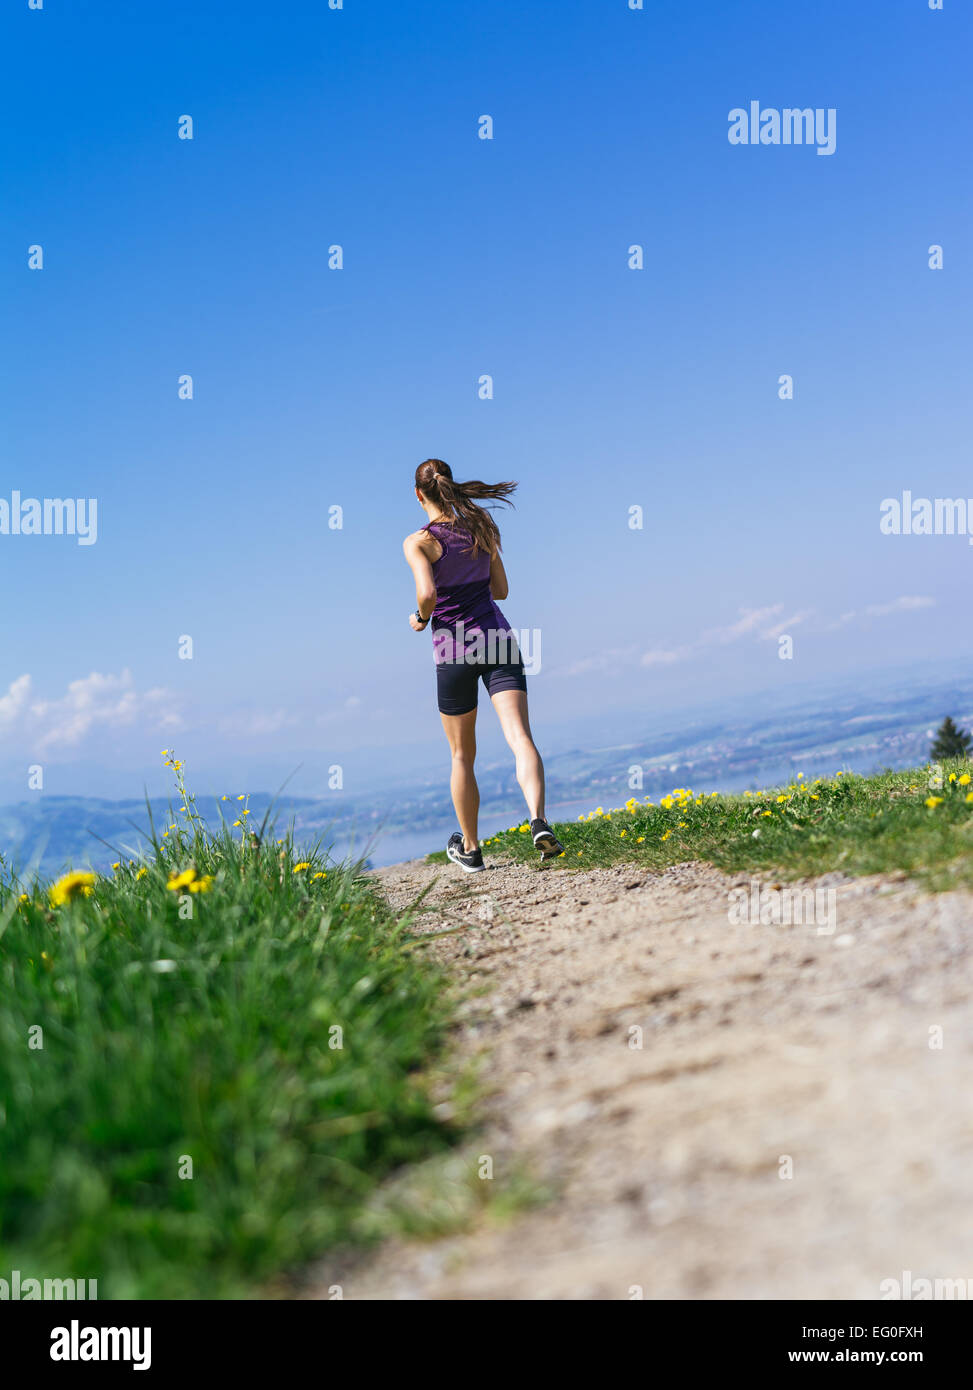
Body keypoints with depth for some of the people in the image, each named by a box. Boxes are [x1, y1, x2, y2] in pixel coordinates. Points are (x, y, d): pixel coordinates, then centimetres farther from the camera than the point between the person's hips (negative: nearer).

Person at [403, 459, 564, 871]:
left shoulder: (418, 542, -7)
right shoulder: (481, 529, 8)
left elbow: (427, 593, -20)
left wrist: (420, 619, -1)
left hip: (454, 650, -2)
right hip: (498, 639, 2)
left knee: (463, 755, 12)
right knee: (520, 737, -10)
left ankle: (470, 848, 24)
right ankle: (538, 820, -34)